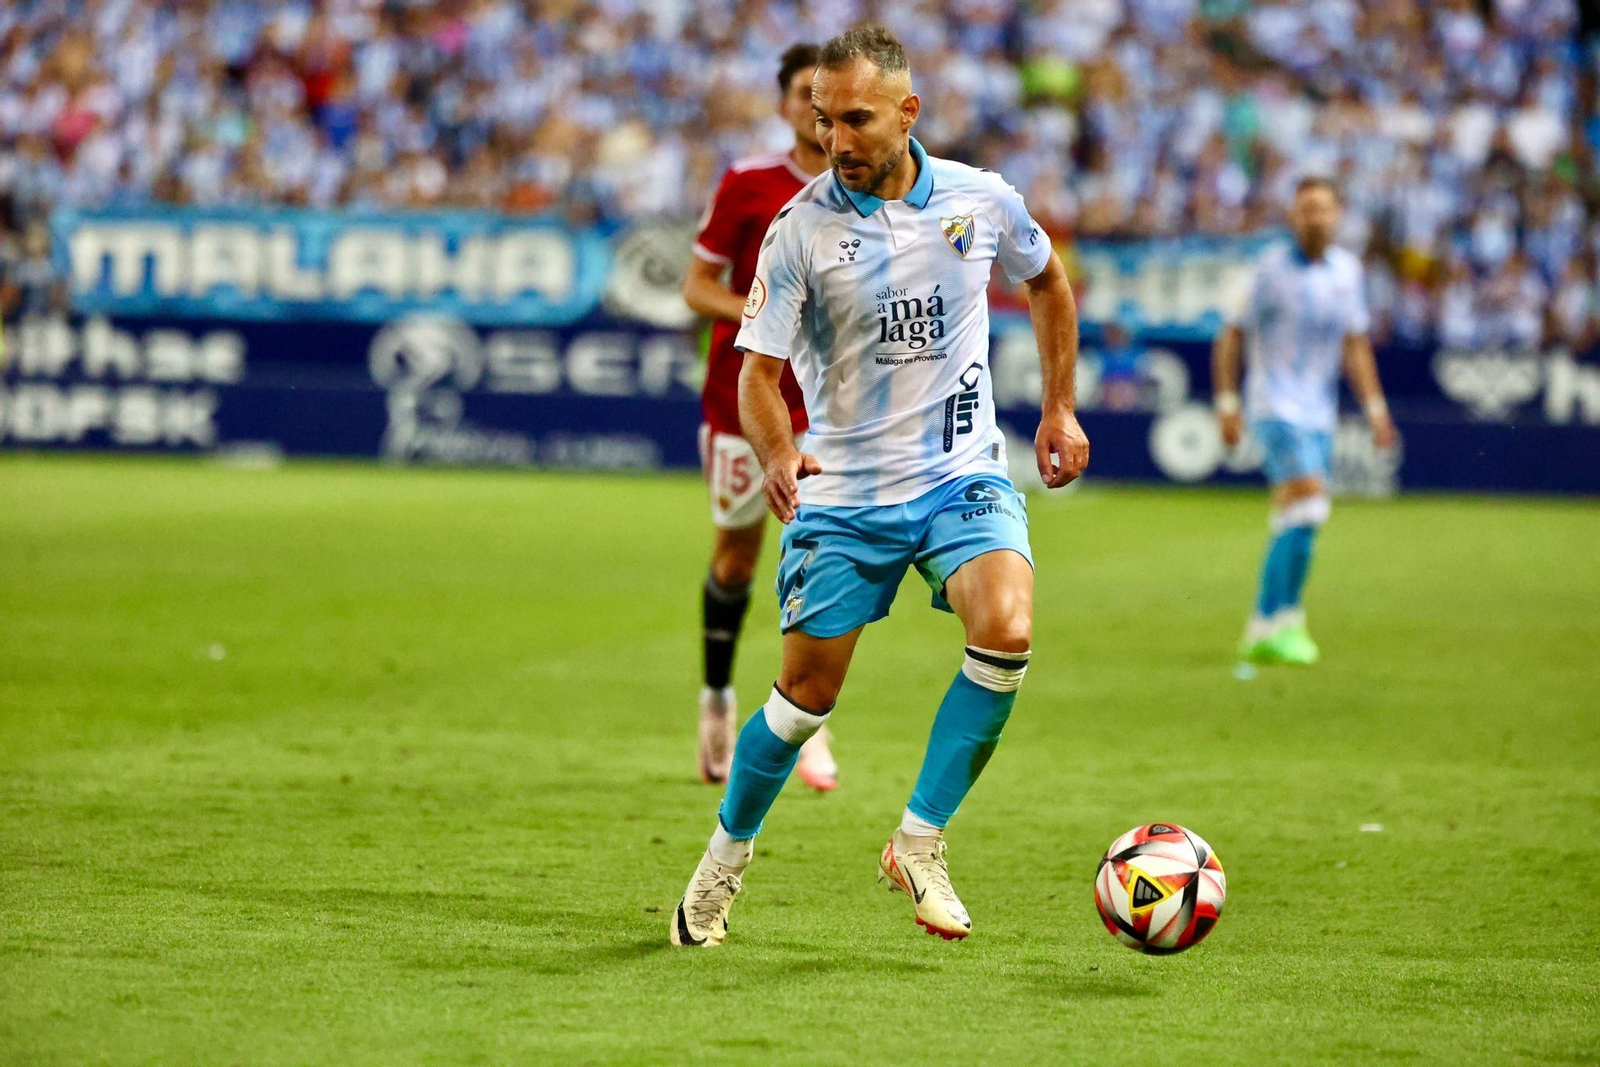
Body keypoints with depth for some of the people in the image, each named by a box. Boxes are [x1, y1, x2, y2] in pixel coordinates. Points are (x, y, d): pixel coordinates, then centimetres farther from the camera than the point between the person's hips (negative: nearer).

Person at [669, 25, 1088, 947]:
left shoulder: (982, 201, -2)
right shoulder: (800, 231, -9)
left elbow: (1049, 283, 18)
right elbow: (761, 369, -9)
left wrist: (1061, 409, 16)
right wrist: (778, 452, -30)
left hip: (964, 475, 1)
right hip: (844, 491, -1)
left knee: (1008, 630, -25)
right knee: (808, 693, 2)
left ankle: (919, 843, -12)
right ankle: (726, 858, 28)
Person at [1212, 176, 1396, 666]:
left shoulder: (1347, 270, 10)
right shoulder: (1271, 267, -7)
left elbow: (1354, 344, 17)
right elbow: (1232, 336, -3)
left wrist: (1375, 407, 11)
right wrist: (1227, 401, -9)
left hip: (1320, 414, 6)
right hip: (1277, 407, -6)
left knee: (1294, 526, 6)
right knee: (1307, 504, -20)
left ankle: (1264, 630, 13)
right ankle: (1282, 620, -16)